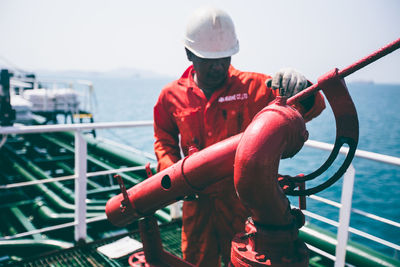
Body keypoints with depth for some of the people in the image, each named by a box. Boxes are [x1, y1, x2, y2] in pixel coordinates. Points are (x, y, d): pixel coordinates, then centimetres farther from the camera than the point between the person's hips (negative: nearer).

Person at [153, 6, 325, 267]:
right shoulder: (171, 95, -1)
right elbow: (164, 141, 12)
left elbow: (312, 107, -12)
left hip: (241, 198, -1)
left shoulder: (253, 86, -8)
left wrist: (300, 89, -35)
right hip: (197, 198, 2)